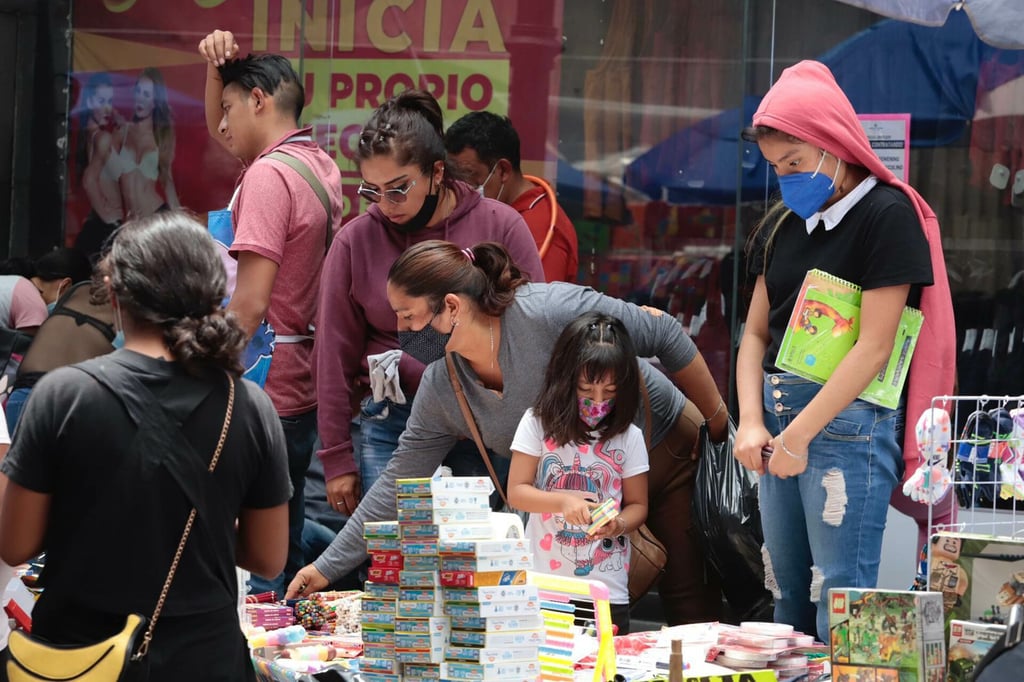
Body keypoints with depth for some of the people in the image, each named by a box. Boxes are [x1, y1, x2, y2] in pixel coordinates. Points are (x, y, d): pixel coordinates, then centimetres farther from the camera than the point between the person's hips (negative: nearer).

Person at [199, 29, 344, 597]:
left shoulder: (269, 175, -14)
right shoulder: (320, 166, 14)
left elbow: (249, 304, -20)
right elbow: (219, 132, 30)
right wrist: (218, 65, 15)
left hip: (263, 391, -10)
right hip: (303, 385, 10)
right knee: (284, 555, 15)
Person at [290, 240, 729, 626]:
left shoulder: (551, 312, -29)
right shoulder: (441, 391, -10)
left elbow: (665, 336, -20)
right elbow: (397, 484, -2)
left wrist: (717, 425, -10)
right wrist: (327, 567, -4)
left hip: (670, 448, -5)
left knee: (691, 601, -3)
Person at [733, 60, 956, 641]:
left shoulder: (888, 216, -10)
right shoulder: (782, 227, 13)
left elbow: (874, 347, -15)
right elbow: (757, 333, 14)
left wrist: (800, 434, -15)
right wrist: (751, 421, -2)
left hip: (848, 419, -7)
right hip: (780, 416, 7)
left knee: (838, 603, -9)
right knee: (788, 598, 11)